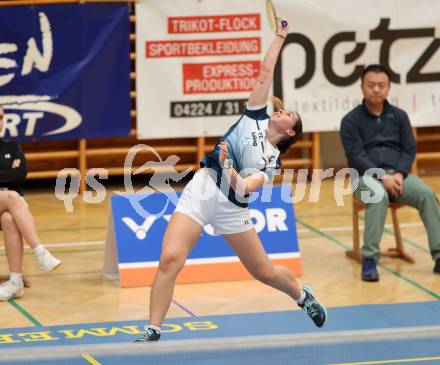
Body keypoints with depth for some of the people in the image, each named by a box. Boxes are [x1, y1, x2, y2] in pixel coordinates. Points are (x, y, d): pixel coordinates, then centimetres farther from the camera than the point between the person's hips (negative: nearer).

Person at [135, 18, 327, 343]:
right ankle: (152, 333, -11)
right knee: (170, 259, -18)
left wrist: (227, 168, -29)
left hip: (232, 207, 0)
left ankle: (302, 295, 45)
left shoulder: (272, 160, 5)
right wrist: (280, 36, 18)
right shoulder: (255, 118, 11)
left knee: (265, 271, 11)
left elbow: (243, 189, -12)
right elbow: (266, 71, 11)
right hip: (202, 189, 0)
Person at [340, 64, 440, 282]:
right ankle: (369, 259, -38)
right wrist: (382, 177, -20)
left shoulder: (399, 116, 13)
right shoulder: (351, 120, 2)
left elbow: (410, 150, 9)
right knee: (378, 196, -38)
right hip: (367, 176, -3)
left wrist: (399, 174, -11)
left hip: (397, 174, 3)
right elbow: (356, 156, -7)